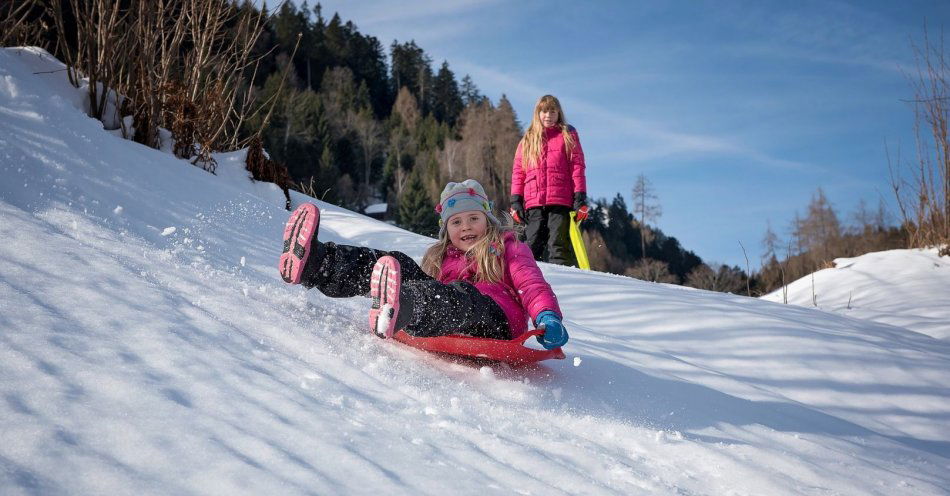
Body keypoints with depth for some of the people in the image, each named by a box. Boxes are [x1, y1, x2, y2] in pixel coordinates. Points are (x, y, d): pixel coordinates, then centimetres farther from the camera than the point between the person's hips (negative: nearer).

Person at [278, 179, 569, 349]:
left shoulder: (507, 247, 19)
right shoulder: (440, 258, 33)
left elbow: (532, 284, 4)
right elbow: (432, 289, 26)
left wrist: (548, 317, -15)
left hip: (494, 322, -4)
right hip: (441, 330, 4)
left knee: (458, 294, -38)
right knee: (400, 266, -12)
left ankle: (398, 311, -74)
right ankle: (311, 265, -35)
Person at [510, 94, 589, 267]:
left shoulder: (568, 135, 12)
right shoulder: (528, 139, 19)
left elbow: (577, 167, 5)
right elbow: (518, 171, 16)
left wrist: (580, 197, -4)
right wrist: (515, 200, 6)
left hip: (561, 201, -2)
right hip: (533, 202, 3)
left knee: (559, 246, -8)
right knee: (531, 246, -2)